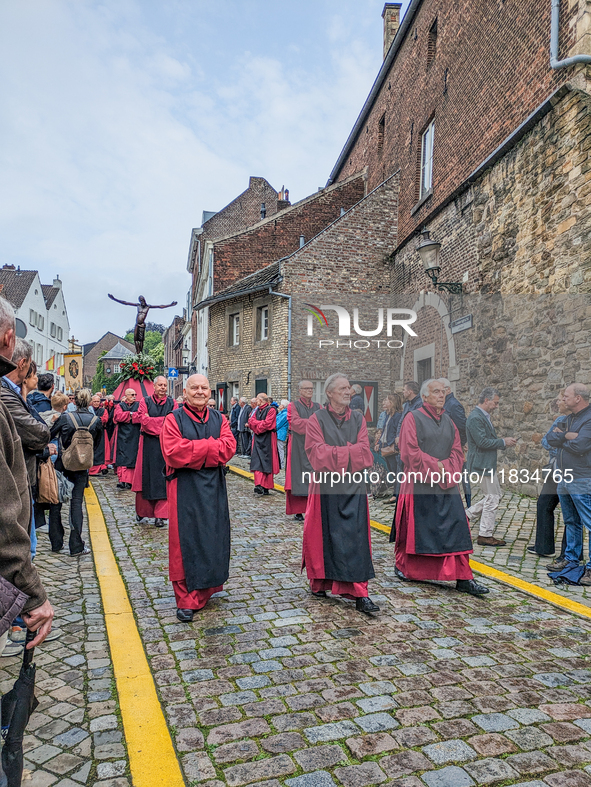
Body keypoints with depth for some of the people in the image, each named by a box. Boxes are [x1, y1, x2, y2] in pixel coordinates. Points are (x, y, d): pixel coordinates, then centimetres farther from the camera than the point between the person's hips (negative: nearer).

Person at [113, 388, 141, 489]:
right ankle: (121, 480, -4)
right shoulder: (120, 405, 11)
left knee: (132, 457, -4)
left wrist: (128, 417, -7)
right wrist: (130, 414, -7)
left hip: (134, 437, 0)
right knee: (122, 458, -4)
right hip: (122, 436, 0)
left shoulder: (138, 405, 10)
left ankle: (129, 481, -2)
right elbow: (117, 416, -8)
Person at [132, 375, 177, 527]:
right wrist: (163, 420, -8)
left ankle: (160, 515, 4)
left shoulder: (172, 403, 7)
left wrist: (152, 420, -9)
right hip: (148, 445, 0)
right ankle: (142, 511, 21)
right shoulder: (145, 402, 5)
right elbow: (143, 420, -9)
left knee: (163, 479, -1)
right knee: (145, 476, 5)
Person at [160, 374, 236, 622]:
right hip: (185, 488, -3)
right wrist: (210, 446, -13)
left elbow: (229, 447, -6)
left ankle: (204, 589, 26)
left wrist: (194, 448, -14)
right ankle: (186, 600, 9)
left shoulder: (219, 419, 8)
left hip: (213, 487, 4)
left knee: (213, 538, 9)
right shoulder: (174, 419, -3)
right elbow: (173, 452, -17)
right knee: (185, 541, 0)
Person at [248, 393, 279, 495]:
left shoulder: (271, 410, -7)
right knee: (257, 462, -4)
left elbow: (267, 424, -16)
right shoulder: (257, 410, 16)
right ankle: (259, 484, -5)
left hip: (267, 440, -6)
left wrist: (256, 424, -5)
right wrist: (260, 423, -9)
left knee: (266, 463, -2)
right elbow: (251, 421, 8)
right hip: (258, 439, 6)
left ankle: (265, 487, 3)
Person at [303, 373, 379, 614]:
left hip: (353, 487, 2)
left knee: (355, 538, -1)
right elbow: (317, 453, -12)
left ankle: (359, 593, 2)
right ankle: (320, 581, 27)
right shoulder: (317, 419, -1)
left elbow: (364, 451, -2)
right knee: (324, 535, 7)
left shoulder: (358, 419, 8)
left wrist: (334, 453, -13)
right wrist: (349, 452, -12)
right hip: (325, 486, -2)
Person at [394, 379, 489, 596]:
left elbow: (457, 451, 10)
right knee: (413, 528, 6)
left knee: (456, 527, -1)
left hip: (446, 484, 5)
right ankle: (403, 566, 27)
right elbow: (410, 452, -12)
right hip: (419, 484, -5)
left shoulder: (448, 421, 13)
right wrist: (435, 466, -12)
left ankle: (463, 578, 3)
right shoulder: (414, 418, -5)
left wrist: (447, 468, -8)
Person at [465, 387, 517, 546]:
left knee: (496, 495, 16)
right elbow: (482, 442, -24)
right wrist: (503, 442, -15)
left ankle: (467, 514, 20)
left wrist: (505, 443, 9)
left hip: (488, 464, 10)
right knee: (492, 499, -2)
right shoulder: (475, 418, -18)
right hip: (481, 464, -10)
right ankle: (485, 536, 9)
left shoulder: (484, 416, 15)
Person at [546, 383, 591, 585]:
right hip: (564, 480, 9)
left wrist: (561, 438, -6)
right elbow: (550, 438, 4)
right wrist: (567, 436, -13)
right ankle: (570, 559, 29)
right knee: (571, 522, 18)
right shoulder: (569, 419, 14)